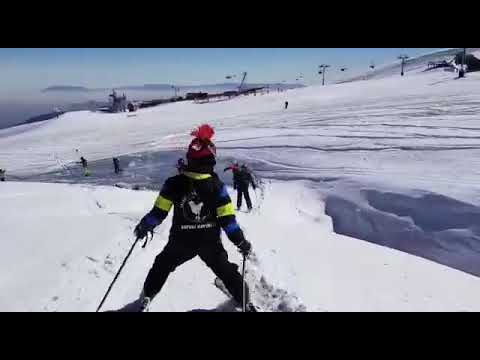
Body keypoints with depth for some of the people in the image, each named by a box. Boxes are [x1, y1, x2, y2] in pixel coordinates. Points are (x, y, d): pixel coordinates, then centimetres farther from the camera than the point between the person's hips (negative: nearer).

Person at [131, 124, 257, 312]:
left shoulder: (174, 183, -13)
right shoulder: (217, 185, -13)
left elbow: (159, 212, -9)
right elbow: (227, 219, -14)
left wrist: (143, 227, 9)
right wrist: (241, 242, -3)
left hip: (180, 242, 0)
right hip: (210, 242, 0)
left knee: (162, 265, 26)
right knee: (226, 270, 21)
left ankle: (146, 297, 34)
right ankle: (245, 301, 29)